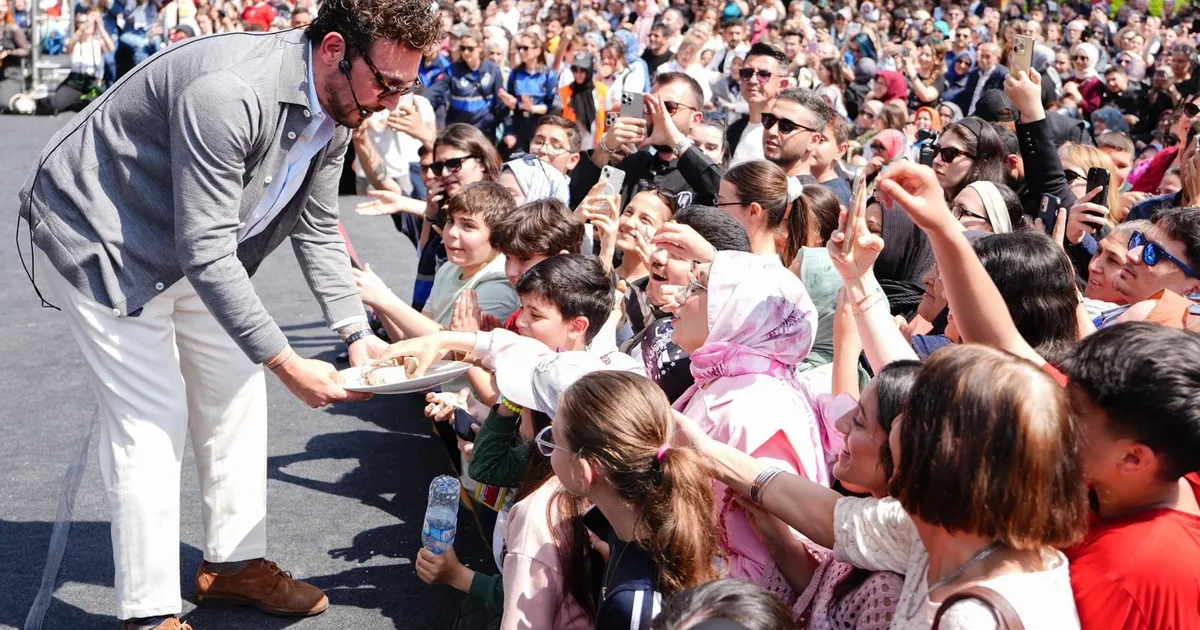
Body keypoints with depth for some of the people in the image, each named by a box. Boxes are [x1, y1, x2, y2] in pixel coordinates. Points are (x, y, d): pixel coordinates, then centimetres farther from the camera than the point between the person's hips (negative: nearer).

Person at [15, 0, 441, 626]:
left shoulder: (335, 111, -7)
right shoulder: (228, 93, -36)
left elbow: (317, 229, 5)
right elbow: (206, 254, -35)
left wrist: (357, 333, -6)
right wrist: (287, 364, -31)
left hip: (194, 245, 9)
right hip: (96, 234, -9)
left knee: (235, 388, 10)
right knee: (152, 417, -10)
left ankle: (233, 562, 24)